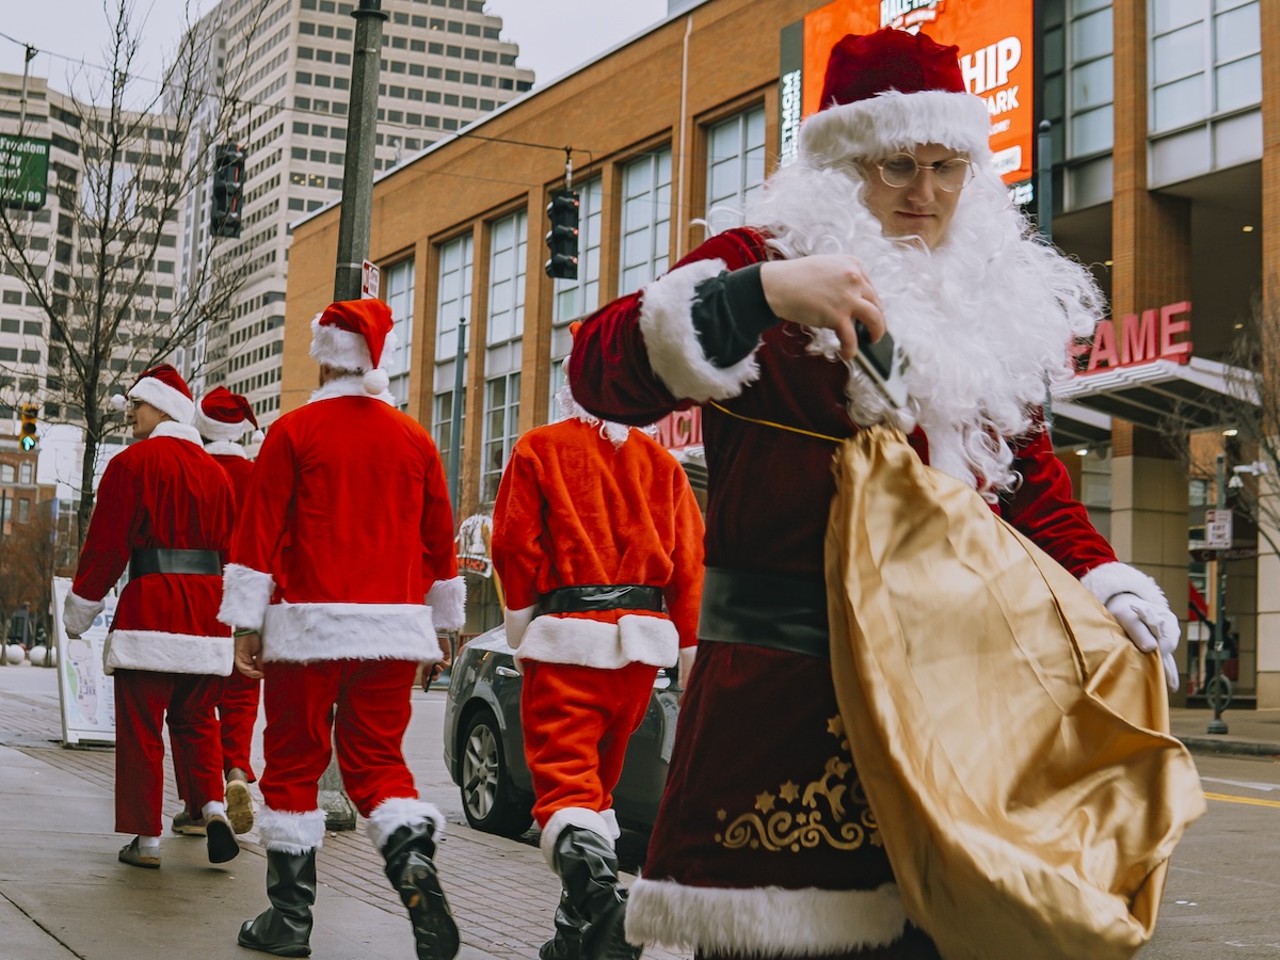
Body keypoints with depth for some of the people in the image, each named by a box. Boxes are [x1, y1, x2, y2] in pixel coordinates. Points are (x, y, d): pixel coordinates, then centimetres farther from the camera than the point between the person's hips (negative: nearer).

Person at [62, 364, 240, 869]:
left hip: (150, 603, -5)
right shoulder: (215, 471, 13)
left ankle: (147, 840, 4)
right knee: (196, 718, 17)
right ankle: (213, 808, -2)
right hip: (208, 609, 5)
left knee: (140, 725, 3)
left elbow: (105, 543, -6)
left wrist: (79, 610, 4)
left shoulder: (133, 462, -4)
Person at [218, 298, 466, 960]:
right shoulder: (414, 440, 9)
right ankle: (412, 854, -18)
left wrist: (246, 623, -1)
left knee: (293, 764, 6)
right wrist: (441, 625, 22)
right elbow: (439, 540, 13)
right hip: (393, 627, 3)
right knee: (377, 758, 11)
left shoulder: (294, 432, -1)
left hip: (309, 624, -3)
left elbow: (258, 531, -4)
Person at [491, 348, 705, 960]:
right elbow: (690, 559, 7)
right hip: (644, 634, 4)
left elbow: (514, 542, -3)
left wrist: (521, 620, 5)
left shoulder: (539, 449, 3)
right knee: (601, 766, 16)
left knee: (563, 767, -8)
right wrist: (690, 648, 9)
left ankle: (586, 860, -38)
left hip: (566, 630, -4)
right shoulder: (660, 462, 12)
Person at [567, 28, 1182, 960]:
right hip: (783, 676, -4)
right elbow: (604, 370, -13)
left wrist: (1107, 582, 6)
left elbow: (1033, 483, 23)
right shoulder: (767, 259, 0)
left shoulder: (1001, 304, 18)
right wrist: (759, 293, -27)